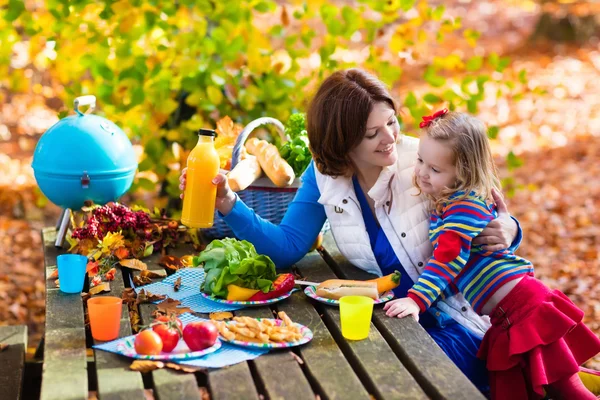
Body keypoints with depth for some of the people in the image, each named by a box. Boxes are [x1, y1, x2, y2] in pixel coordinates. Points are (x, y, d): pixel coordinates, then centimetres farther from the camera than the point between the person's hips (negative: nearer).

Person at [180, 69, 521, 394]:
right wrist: (228, 203, -14)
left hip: (453, 323, -3)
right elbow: (287, 246, -3)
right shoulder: (324, 175, -3)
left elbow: (476, 230, -3)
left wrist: (505, 232, -27)